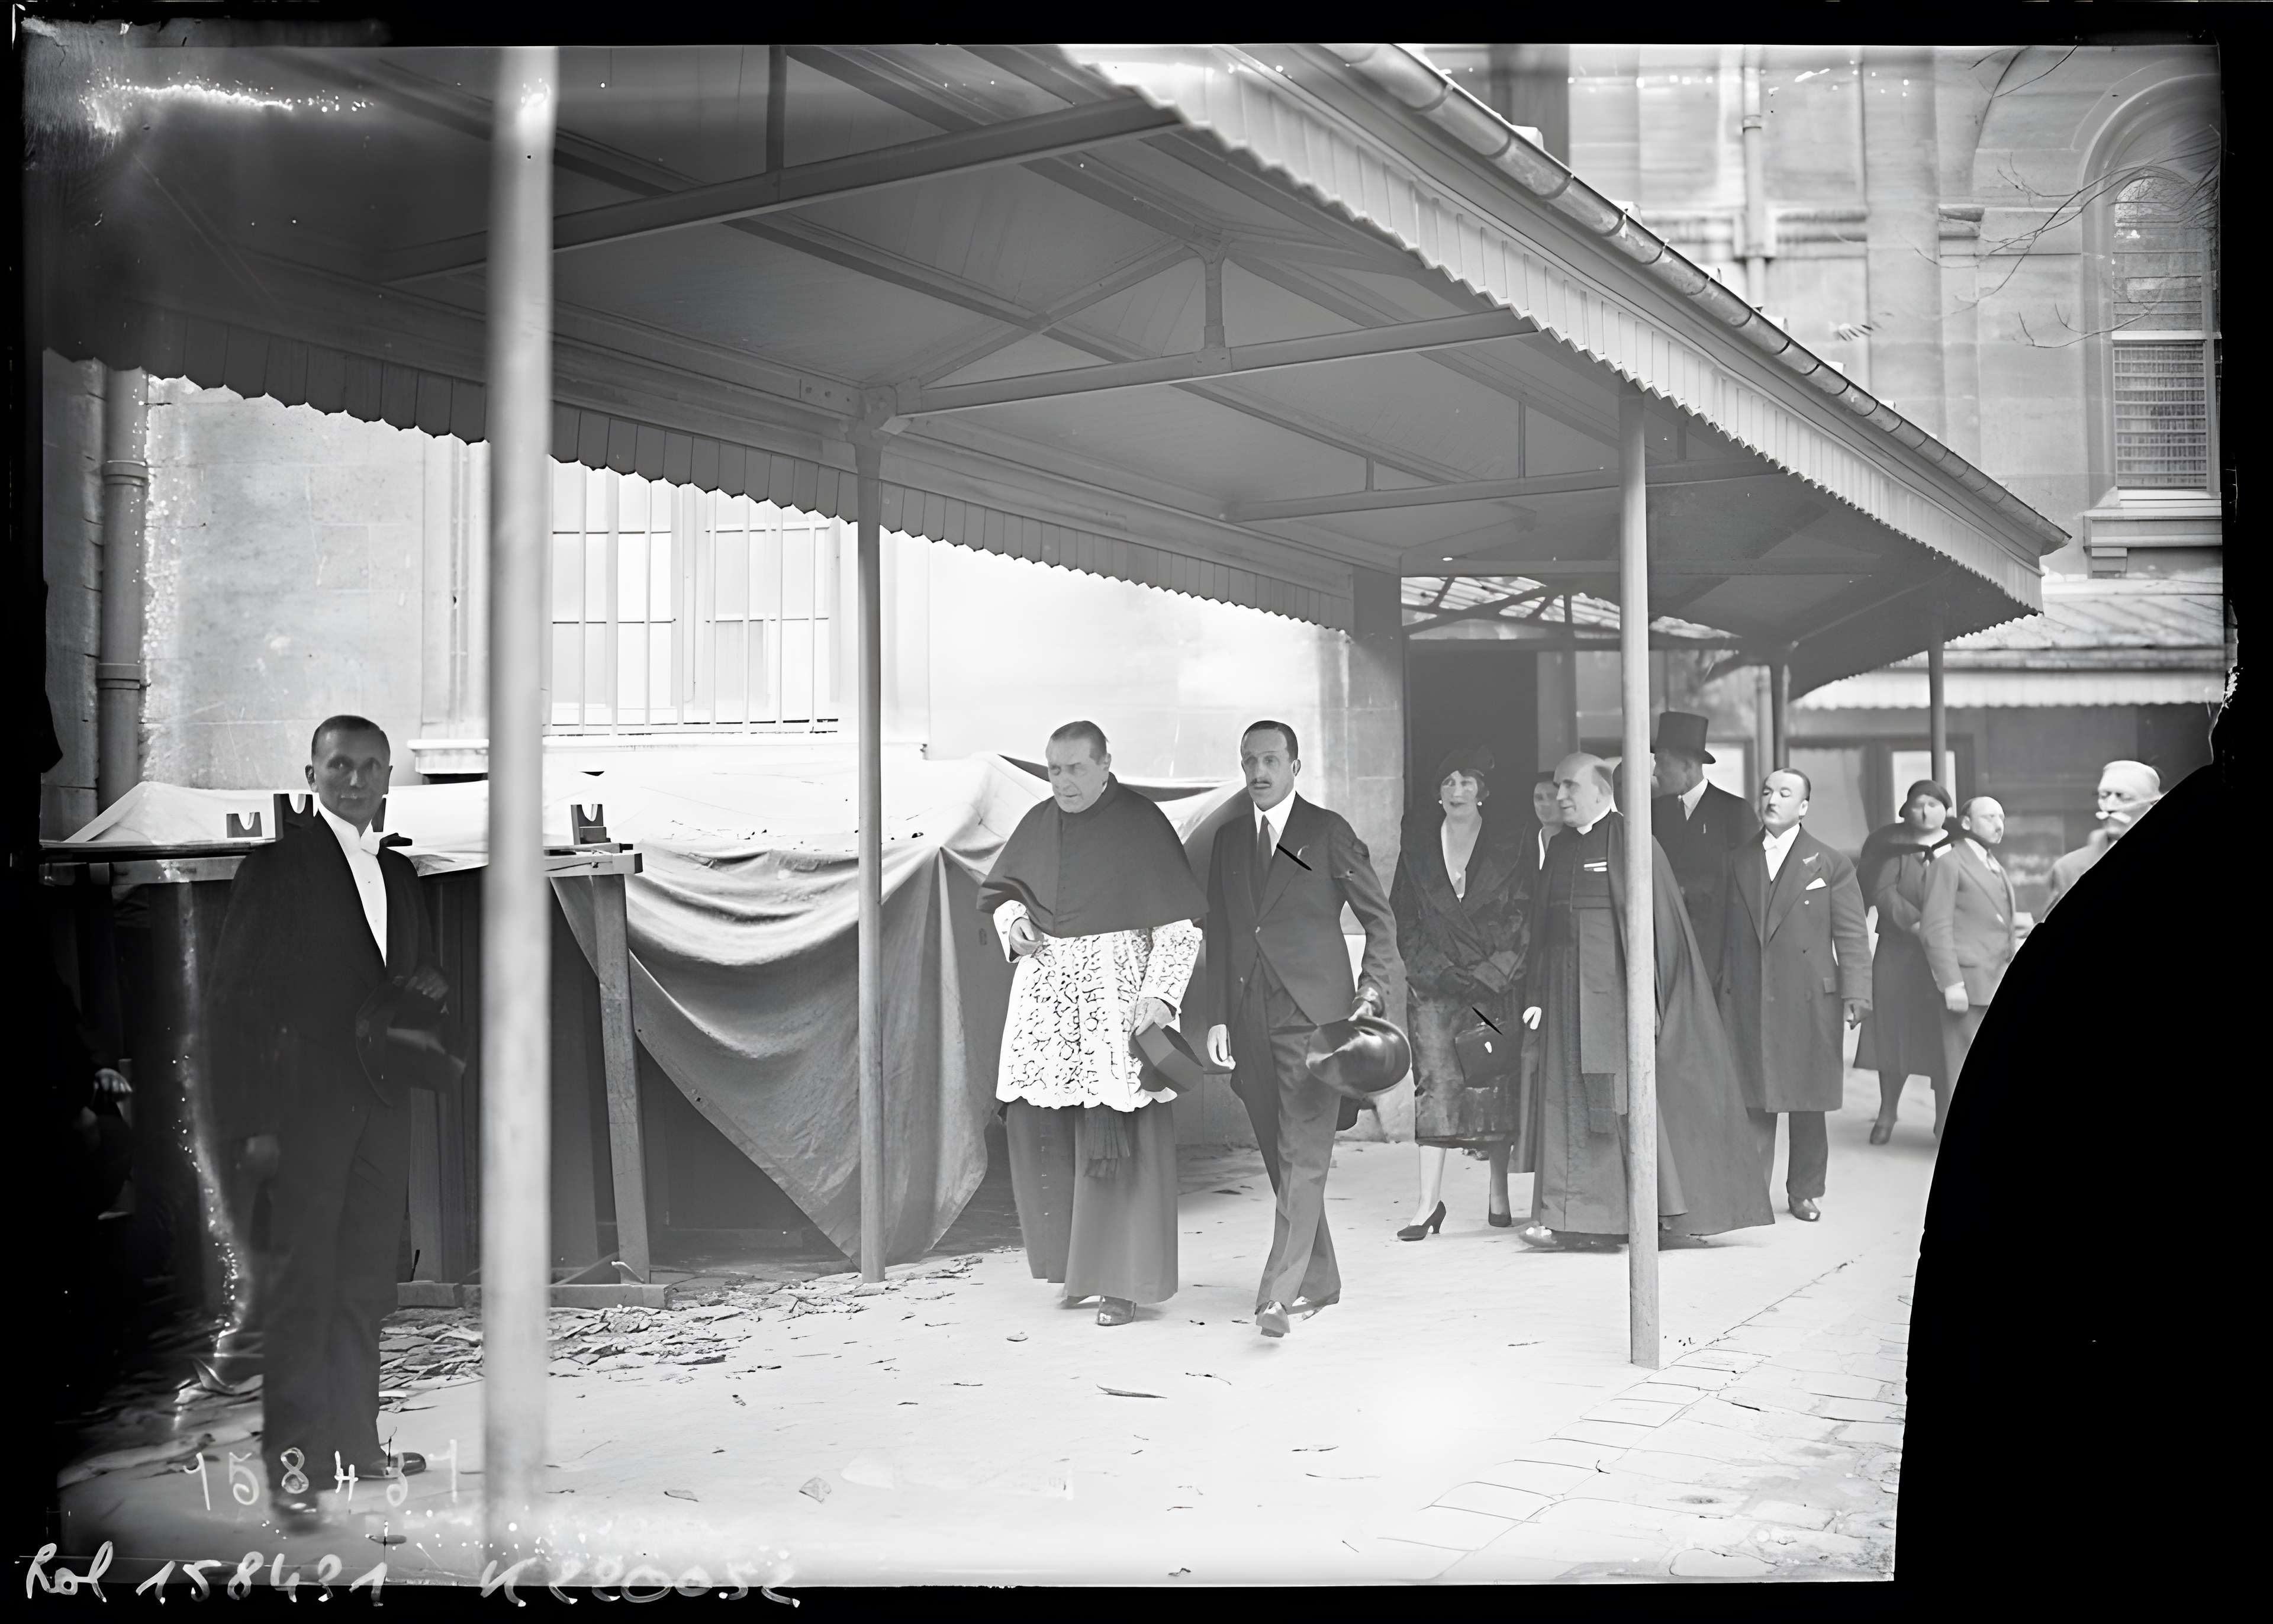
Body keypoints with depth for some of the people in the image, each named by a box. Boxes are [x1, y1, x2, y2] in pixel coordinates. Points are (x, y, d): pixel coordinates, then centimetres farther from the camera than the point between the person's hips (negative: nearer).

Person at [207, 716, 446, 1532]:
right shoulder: (277, 865, -4)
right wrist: (251, 1123, -14)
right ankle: (290, 1460, -2)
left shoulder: (397, 873, 15)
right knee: (304, 1282, -6)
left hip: (381, 1104, 6)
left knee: (366, 1284, 11)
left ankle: (352, 1441, 20)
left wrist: (429, 984, -1)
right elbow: (238, 996, -7)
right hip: (306, 1106, -6)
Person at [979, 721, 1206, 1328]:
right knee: (1039, 1130, 4)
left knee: (1114, 1138, -4)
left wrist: (1160, 997, -18)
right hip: (1046, 992, 5)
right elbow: (1000, 889, 23)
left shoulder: (1141, 824, -8)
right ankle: (1080, 1262, 21)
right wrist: (1012, 923, 1)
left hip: (1115, 993, -5)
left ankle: (1124, 1282, 7)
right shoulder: (1039, 823, 8)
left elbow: (1179, 925, -9)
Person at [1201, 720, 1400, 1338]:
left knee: (1304, 1158, -11)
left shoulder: (1328, 832, 0)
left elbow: (1380, 916, 3)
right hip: (1251, 1020, 5)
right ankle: (1318, 1280, 22)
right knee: (1281, 1159, 10)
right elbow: (1219, 934, 16)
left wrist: (1371, 990, -8)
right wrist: (1218, 1018, 9)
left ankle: (1280, 1292, -15)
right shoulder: (1228, 841, 15)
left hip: (1314, 1014, -5)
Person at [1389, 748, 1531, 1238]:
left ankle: (1499, 1192, 13)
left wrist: (1489, 975, -9)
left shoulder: (1510, 848, 4)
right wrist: (1433, 969, -3)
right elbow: (1402, 917, 9)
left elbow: (1523, 920, 1)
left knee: (1496, 1082, 1)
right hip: (1435, 983, 1)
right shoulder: (1418, 846, 9)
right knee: (1435, 1078, -9)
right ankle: (1430, 1199, -11)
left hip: (1496, 983, 0)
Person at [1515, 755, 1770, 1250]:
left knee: (1624, 1095, -3)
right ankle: (1577, 1220, 6)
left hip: (1617, 989, -6)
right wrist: (1537, 996, 11)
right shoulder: (1559, 848, 14)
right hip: (1567, 994, 6)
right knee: (1568, 1098, 3)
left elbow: (1657, 919, -8)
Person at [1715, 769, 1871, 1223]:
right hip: (1745, 1002, 1)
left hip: (1808, 1000, -1)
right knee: (1751, 1101, 0)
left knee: (1807, 1102, 5)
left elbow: (1851, 936, 1)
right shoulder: (1736, 862, 11)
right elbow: (1722, 930, 12)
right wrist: (1719, 989, 8)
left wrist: (1855, 993, -8)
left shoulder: (1830, 865, 4)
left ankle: (1805, 1191, 18)